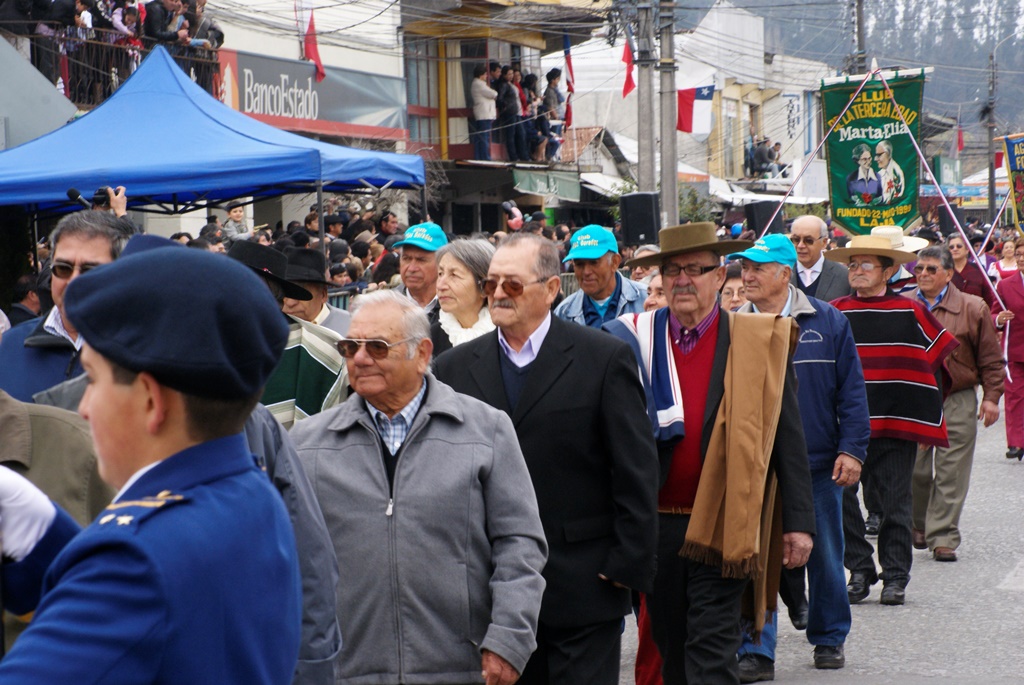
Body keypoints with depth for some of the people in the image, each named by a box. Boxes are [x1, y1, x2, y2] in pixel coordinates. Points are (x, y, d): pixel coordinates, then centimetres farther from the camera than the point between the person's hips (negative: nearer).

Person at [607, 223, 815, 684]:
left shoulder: (760, 342, 0)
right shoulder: (636, 340, 4)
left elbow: (787, 436, 0)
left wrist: (798, 522, -4)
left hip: (721, 527, -3)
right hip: (655, 522, 3)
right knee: (670, 646, 14)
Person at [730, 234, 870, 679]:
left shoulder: (827, 322, 0)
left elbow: (851, 390, 1)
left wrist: (851, 449, -6)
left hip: (818, 463, 0)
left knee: (824, 555, 11)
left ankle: (829, 638, 28)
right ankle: (756, 651, 5)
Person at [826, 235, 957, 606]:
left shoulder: (911, 312, 1)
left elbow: (936, 356, 10)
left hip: (897, 424, -1)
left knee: (895, 502, 3)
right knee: (841, 499, -2)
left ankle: (895, 576, 13)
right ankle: (859, 571, 11)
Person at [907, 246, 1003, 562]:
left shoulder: (973, 308, 2)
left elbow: (991, 358, 5)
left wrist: (991, 396, -1)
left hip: (957, 404, -2)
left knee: (951, 475, -4)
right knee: (913, 471, 6)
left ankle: (942, 537, 0)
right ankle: (917, 527, 27)